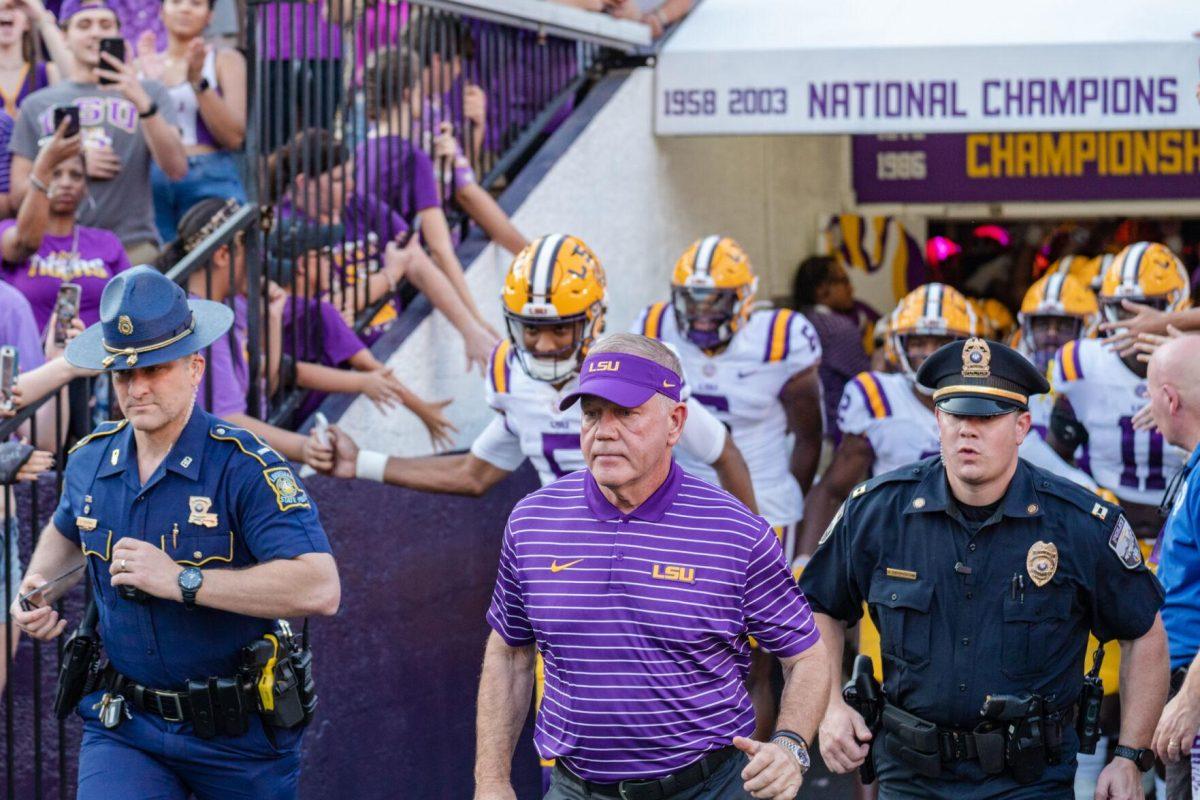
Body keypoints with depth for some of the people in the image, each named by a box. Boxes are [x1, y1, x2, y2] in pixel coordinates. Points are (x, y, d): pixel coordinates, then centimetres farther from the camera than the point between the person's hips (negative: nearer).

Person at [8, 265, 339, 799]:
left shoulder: (246, 468, -17)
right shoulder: (90, 461, 2)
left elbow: (320, 589, -30)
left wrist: (182, 581, -29)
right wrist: (39, 591, 6)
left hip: (239, 734, -3)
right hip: (123, 728, 3)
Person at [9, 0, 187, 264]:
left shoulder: (147, 93, 12)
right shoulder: (37, 105, 16)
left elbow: (176, 169, -3)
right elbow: (19, 193, 13)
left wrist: (142, 103, -16)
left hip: (132, 245, -1)